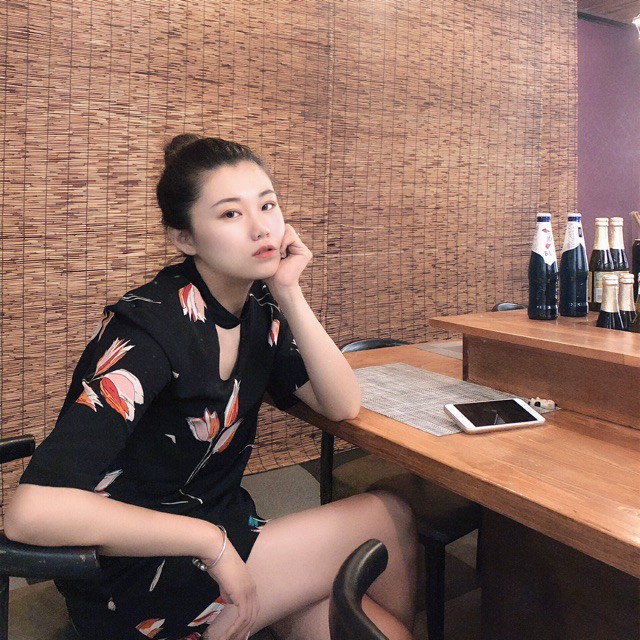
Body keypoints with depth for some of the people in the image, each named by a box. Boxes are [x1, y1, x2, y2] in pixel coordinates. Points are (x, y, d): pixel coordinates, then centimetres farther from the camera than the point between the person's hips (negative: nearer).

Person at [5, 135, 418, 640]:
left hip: (222, 529, 6)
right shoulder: (151, 328, -26)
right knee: (388, 518, -5)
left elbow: (344, 406, -6)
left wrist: (289, 294, -16)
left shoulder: (259, 308, -3)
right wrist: (211, 542, -25)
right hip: (136, 582, -6)